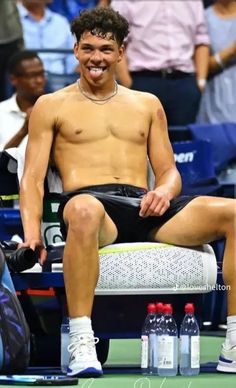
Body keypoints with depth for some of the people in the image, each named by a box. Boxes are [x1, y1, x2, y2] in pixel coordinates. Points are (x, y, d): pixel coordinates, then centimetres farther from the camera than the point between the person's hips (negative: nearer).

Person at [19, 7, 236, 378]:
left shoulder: (147, 105, 27)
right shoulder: (51, 106, 18)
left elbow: (169, 172, 23)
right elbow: (32, 179, 9)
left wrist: (164, 190, -4)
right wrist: (32, 233, -11)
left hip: (145, 208, 4)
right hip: (91, 202, -4)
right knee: (84, 210, -45)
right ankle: (81, 346, -46)